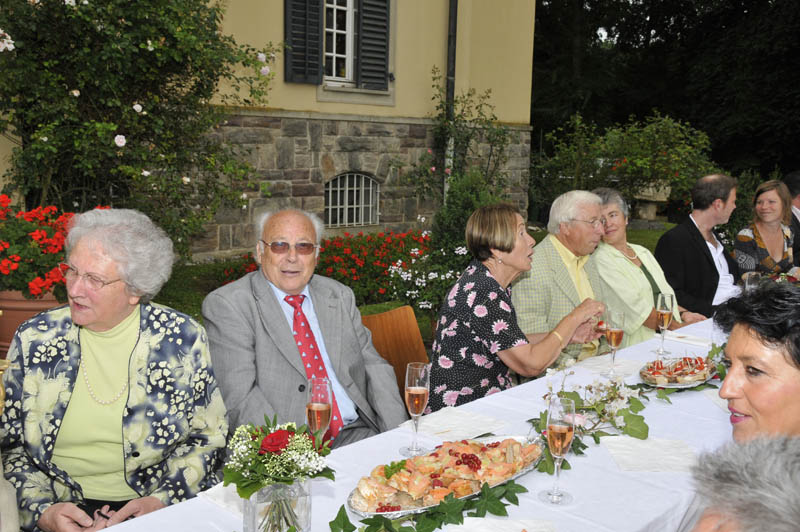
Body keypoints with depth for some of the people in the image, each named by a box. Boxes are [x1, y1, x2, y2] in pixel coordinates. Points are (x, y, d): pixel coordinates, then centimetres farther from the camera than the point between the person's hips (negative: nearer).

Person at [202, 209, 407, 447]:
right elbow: (238, 395, -11)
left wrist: (398, 434, -3)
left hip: (355, 434, 4)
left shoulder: (340, 296, 14)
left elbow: (374, 367, 12)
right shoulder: (227, 304, -3)